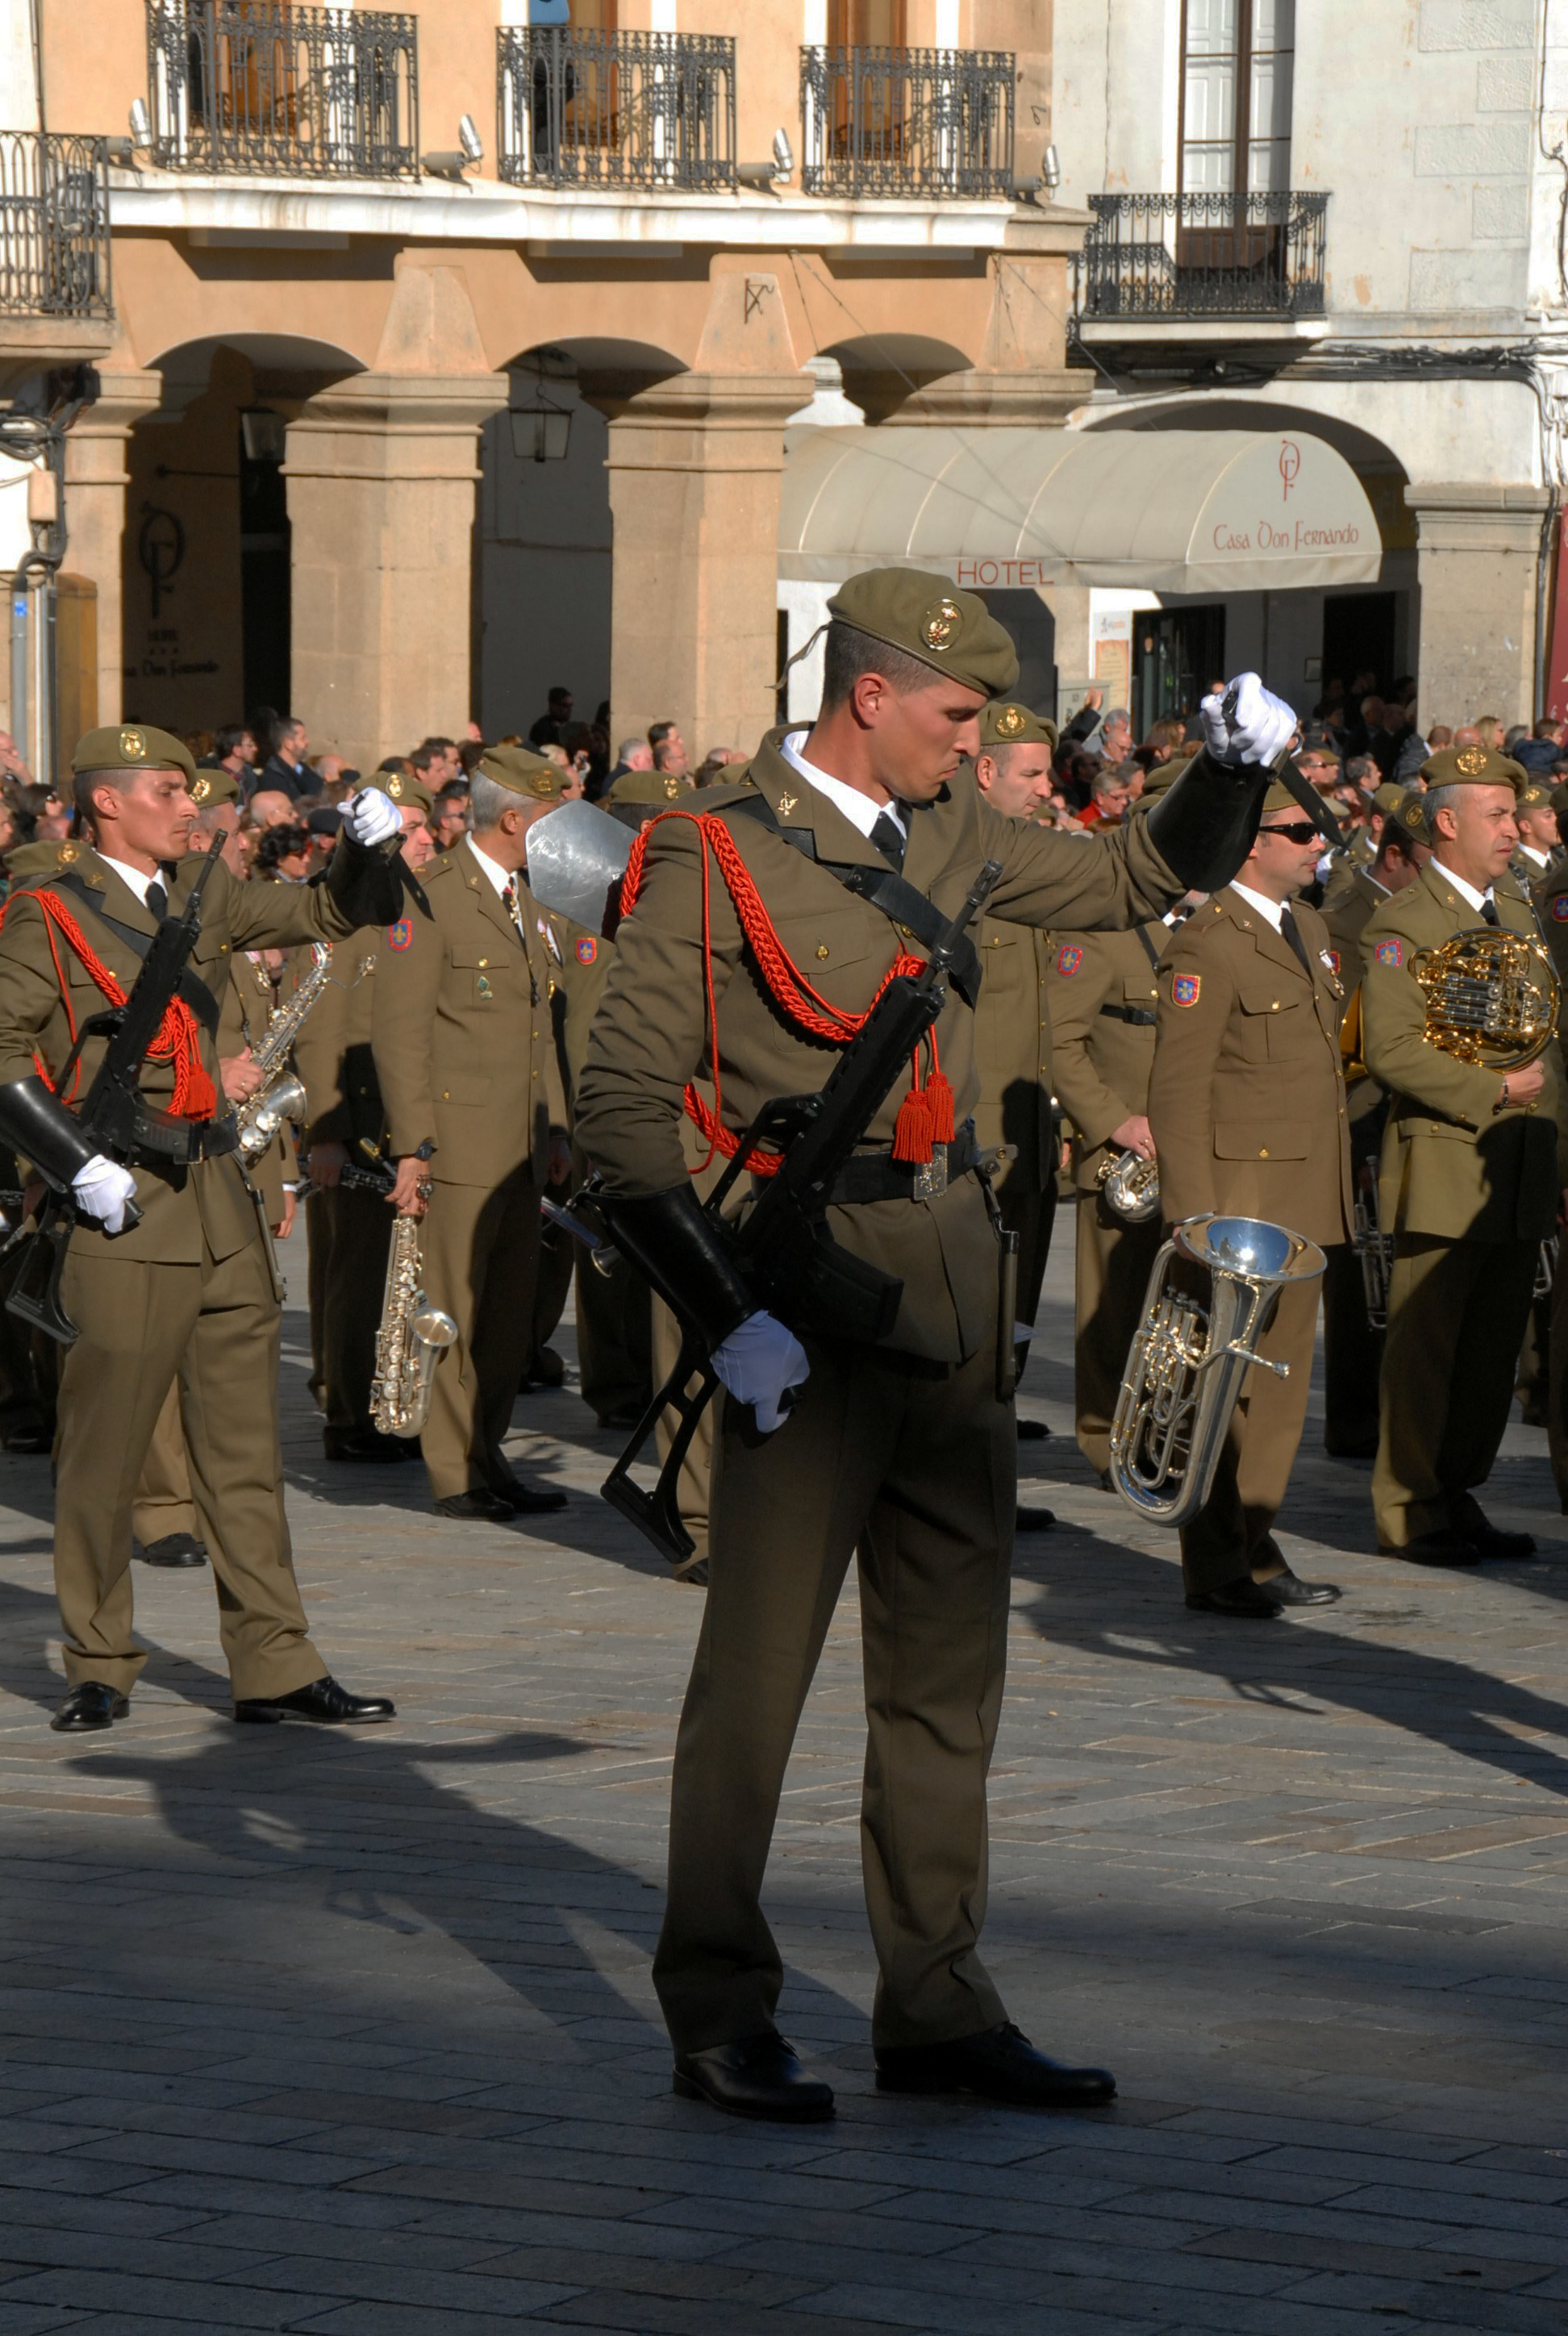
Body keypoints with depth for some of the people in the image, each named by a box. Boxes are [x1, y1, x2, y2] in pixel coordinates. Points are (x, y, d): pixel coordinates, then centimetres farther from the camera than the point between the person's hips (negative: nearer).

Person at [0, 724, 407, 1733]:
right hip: (124, 1205, -6)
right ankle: (101, 1668, 14)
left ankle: (275, 1666, 8)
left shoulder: (203, 894, 13)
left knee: (243, 1440, 6)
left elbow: (334, 914, 19)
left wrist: (370, 849, -2)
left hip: (222, 1200, 6)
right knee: (106, 1442, 1)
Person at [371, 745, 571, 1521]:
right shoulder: (432, 897, -9)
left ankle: (487, 1455, 16)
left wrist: (554, 1126, 21)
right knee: (454, 1309, -3)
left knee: (511, 1309, 8)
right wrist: (412, 1145, -17)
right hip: (459, 1139, -8)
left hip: (519, 1147, 8)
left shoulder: (524, 896, 18)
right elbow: (397, 1027, -13)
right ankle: (456, 1473, 2)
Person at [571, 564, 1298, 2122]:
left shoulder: (946, 834, 11)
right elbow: (619, 1111, -12)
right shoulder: (713, 862, -10)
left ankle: (936, 2007, 18)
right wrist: (727, 1316, -19)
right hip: (808, 1292, -7)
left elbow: (1136, 884, 25)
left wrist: (1237, 766, 6)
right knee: (761, 1657, -1)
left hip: (951, 1286, 7)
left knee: (947, 1661, 10)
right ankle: (720, 2021, 8)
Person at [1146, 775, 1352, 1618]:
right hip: (1241, 1193, -8)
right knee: (1228, 1380, -3)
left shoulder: (1307, 926, 15)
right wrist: (1197, 1222, -18)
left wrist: (1338, 1193, 19)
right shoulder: (1208, 946, -13)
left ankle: (1253, 1547, 20)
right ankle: (1216, 1565, 4)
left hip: (1306, 1197, 8)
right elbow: (1176, 1090, -14)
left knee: (1283, 1374, 12)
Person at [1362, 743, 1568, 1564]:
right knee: (1425, 1350, -3)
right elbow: (1391, 1049, -18)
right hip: (1444, 1172, -7)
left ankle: (1459, 1499, 19)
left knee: (1493, 1350, 10)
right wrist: (1494, 1092, -17)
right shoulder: (1400, 926, -8)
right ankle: (1410, 1515, 4)